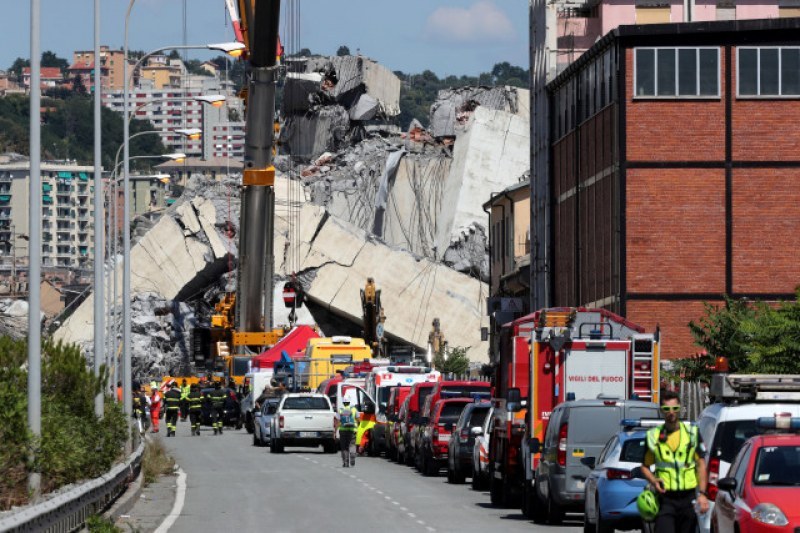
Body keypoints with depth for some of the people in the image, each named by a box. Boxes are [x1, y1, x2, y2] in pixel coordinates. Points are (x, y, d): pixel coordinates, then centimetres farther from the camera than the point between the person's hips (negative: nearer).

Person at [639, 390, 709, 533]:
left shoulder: (692, 433, 7)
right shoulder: (653, 435, 7)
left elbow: (701, 465, 5)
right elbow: (645, 466, 12)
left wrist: (702, 494, -5)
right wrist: (653, 481, -10)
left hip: (688, 498, 1)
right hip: (665, 497, -1)